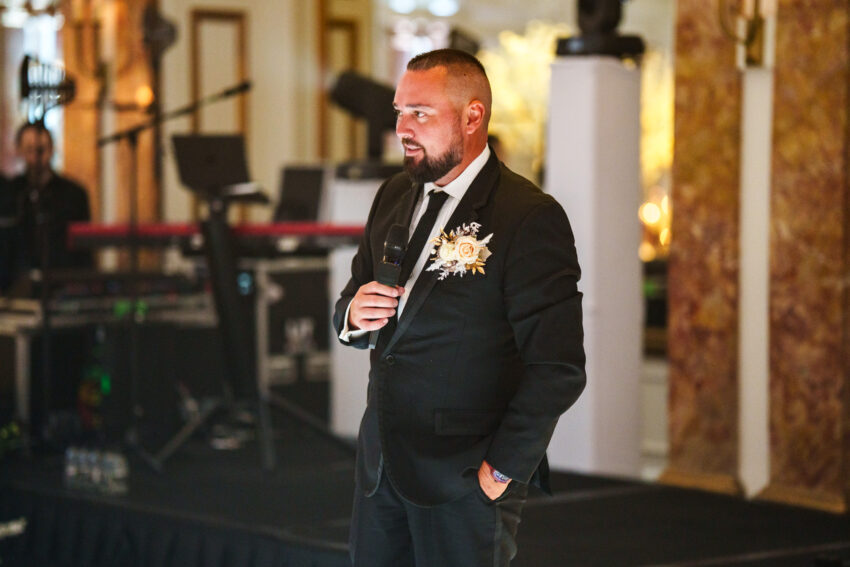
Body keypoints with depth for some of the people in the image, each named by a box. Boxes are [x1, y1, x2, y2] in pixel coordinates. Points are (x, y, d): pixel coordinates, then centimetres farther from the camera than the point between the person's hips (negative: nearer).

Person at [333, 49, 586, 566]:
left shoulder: (530, 218, -14)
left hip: (465, 483, -6)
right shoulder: (394, 196, 9)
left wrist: (502, 469, -15)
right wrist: (353, 316, -5)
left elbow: (558, 369, -18)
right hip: (381, 460, 6)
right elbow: (353, 302, 18)